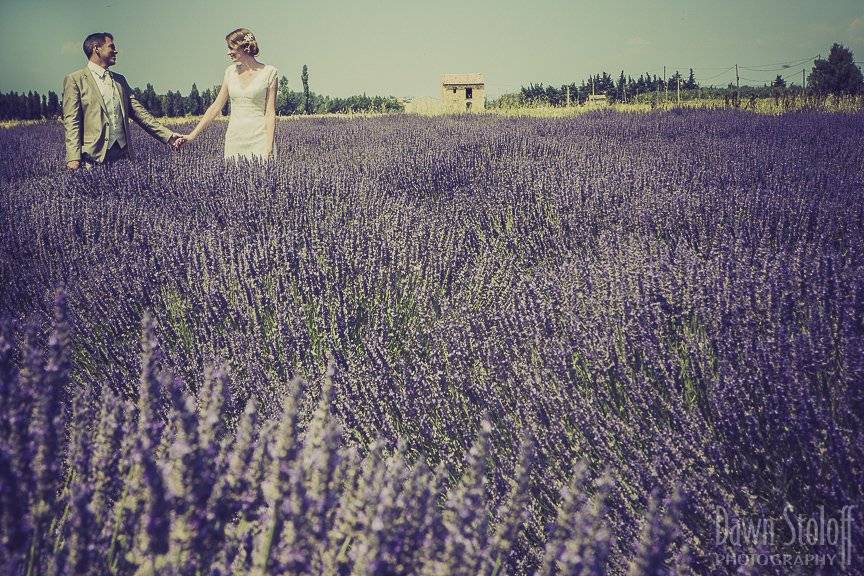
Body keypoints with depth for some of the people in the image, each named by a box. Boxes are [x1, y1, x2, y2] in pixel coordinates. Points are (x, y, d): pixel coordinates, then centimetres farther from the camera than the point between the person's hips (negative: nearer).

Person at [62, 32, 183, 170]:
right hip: (94, 156, -5)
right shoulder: (74, 80, 2)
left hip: (122, 153, 5)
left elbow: (139, 112, 17)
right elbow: (71, 122, -5)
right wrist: (73, 158, -16)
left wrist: (168, 136, 7)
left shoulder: (119, 80, 20)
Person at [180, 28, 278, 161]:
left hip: (259, 139, -4)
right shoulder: (231, 71, 9)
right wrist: (192, 136, 7)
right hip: (234, 139, 4)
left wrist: (269, 149, -13)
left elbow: (270, 113, -6)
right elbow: (216, 106, 11)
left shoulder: (269, 73, -4)